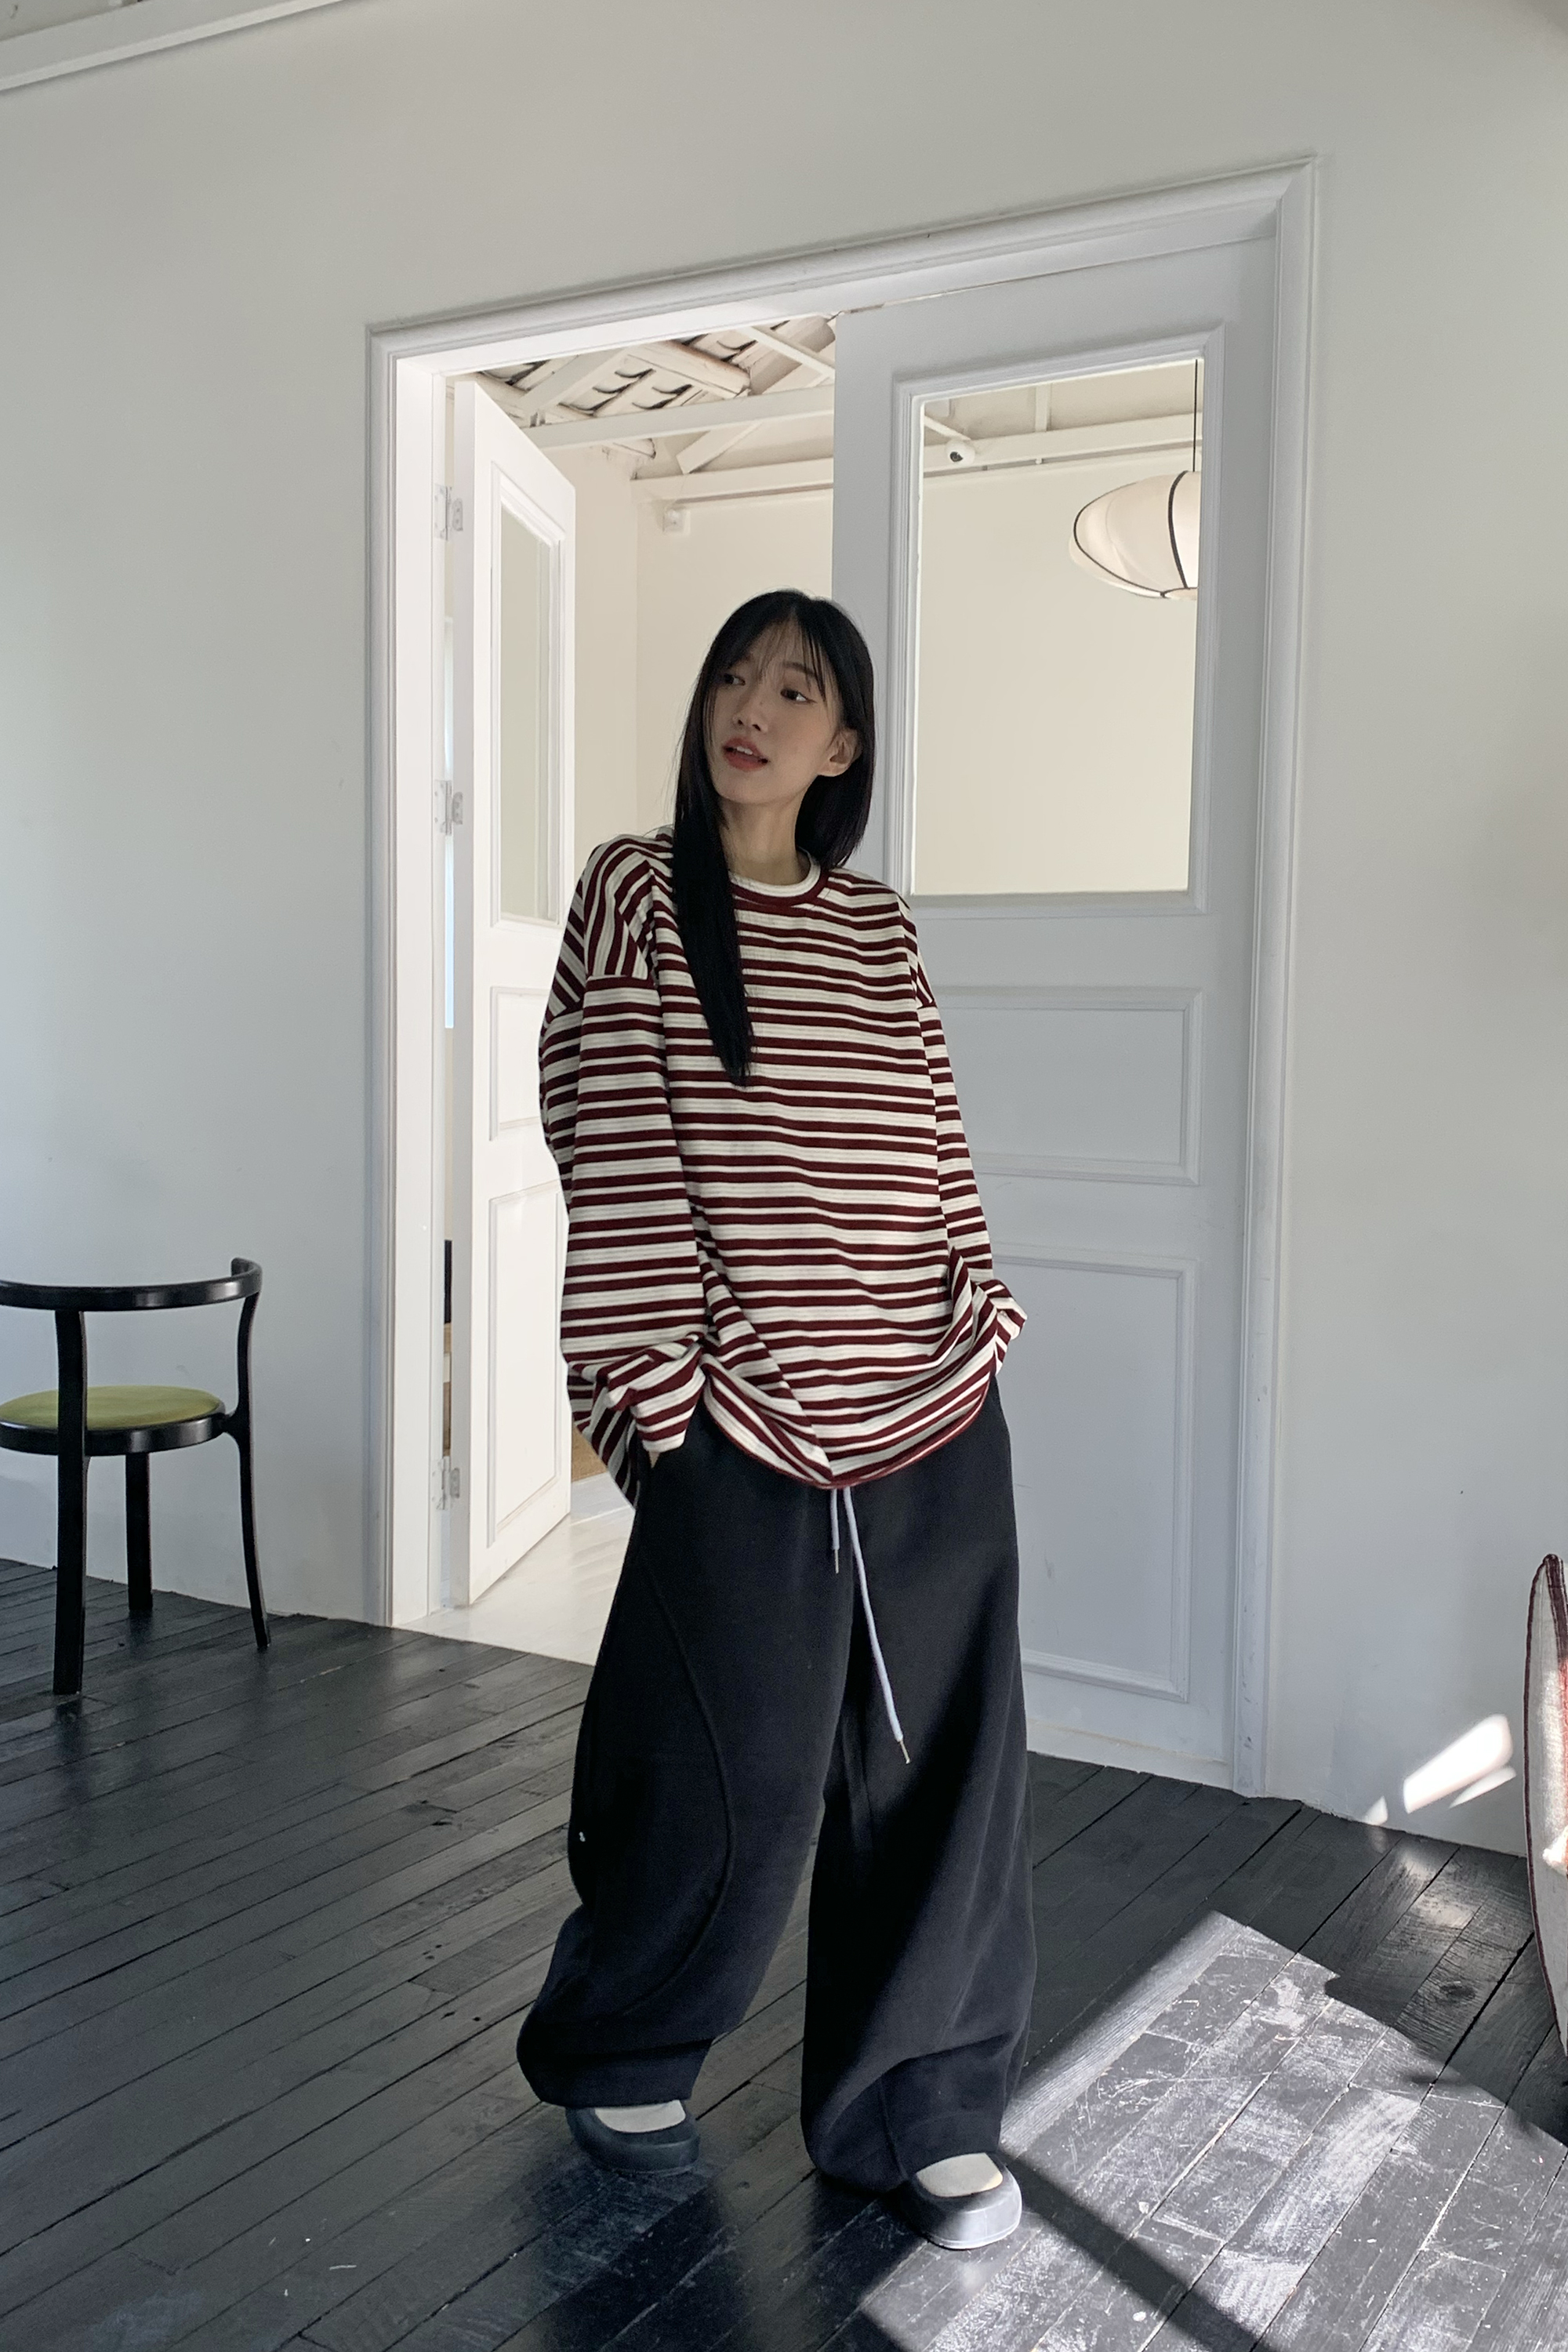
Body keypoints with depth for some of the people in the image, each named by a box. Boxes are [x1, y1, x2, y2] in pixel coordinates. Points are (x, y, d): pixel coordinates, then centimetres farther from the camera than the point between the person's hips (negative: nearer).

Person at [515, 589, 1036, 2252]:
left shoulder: (877, 931, 10)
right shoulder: (636, 896, -1)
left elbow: (932, 1142, 13)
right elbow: (614, 1153, -6)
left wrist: (983, 1313, 8)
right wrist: (656, 1380, -11)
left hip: (934, 1421, 4)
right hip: (742, 1422, -4)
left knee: (939, 1769, 8)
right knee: (736, 1773, 6)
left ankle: (915, 2112, 27)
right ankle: (611, 2053, 34)